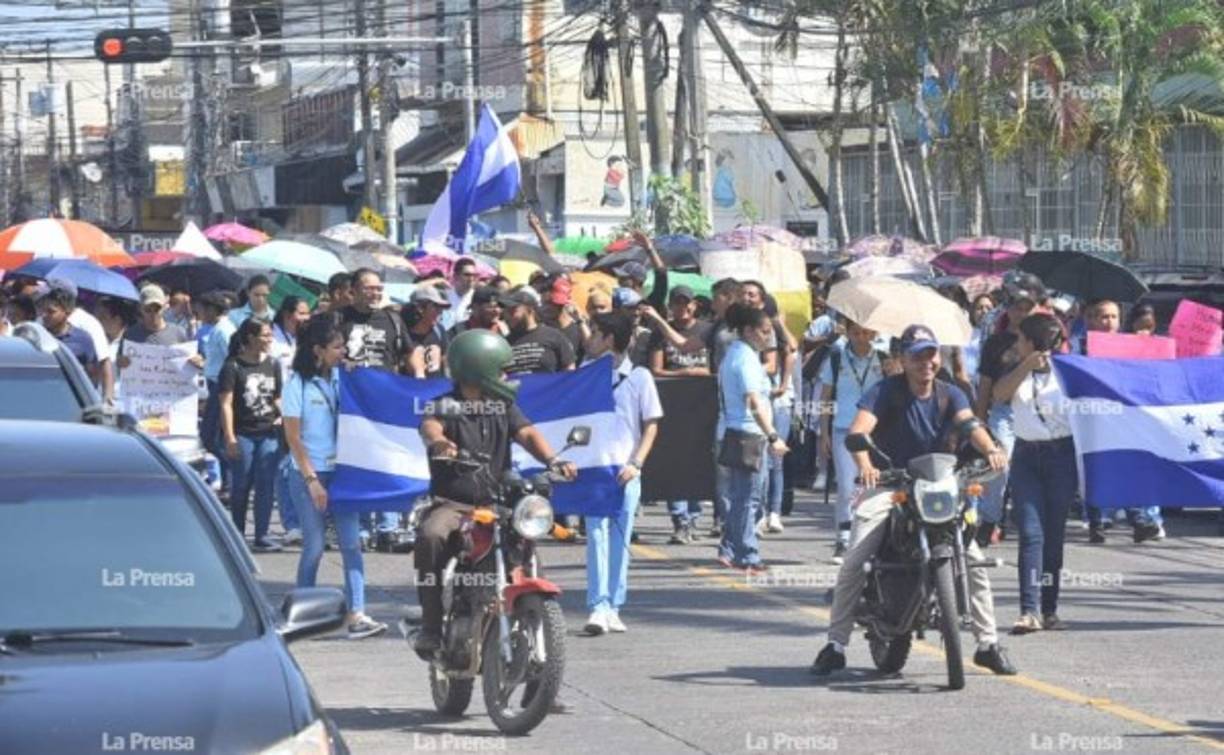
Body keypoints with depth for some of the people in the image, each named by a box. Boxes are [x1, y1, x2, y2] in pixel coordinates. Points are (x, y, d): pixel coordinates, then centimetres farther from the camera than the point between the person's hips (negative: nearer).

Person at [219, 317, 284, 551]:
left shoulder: (272, 365, 11)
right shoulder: (233, 367, -5)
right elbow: (226, 403, -8)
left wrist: (283, 416, 2)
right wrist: (229, 437, -14)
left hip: (268, 433, 4)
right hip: (243, 433, -4)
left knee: (265, 486, 1)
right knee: (241, 485, 4)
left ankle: (261, 536, 5)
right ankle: (238, 535, 16)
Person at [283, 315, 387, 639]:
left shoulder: (340, 378, 7)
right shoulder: (298, 384, -6)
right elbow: (293, 437, -7)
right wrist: (311, 480, -12)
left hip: (340, 470, 4)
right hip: (308, 475, -4)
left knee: (351, 543, -4)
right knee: (314, 547, -1)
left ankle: (356, 615, -7)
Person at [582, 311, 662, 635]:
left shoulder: (639, 377, 4)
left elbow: (651, 426, 3)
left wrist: (636, 463, -9)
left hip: (625, 471, -1)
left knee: (620, 540, 3)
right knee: (597, 535, -10)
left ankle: (612, 608, 9)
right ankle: (598, 607, -16)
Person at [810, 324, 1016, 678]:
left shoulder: (949, 394, 4)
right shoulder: (885, 391, -7)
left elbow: (969, 423, -15)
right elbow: (858, 430, -23)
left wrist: (991, 449, -37)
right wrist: (864, 463, -45)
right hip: (887, 485, -3)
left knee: (974, 559, -7)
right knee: (854, 562, -16)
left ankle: (988, 644, 4)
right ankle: (835, 645, -7)